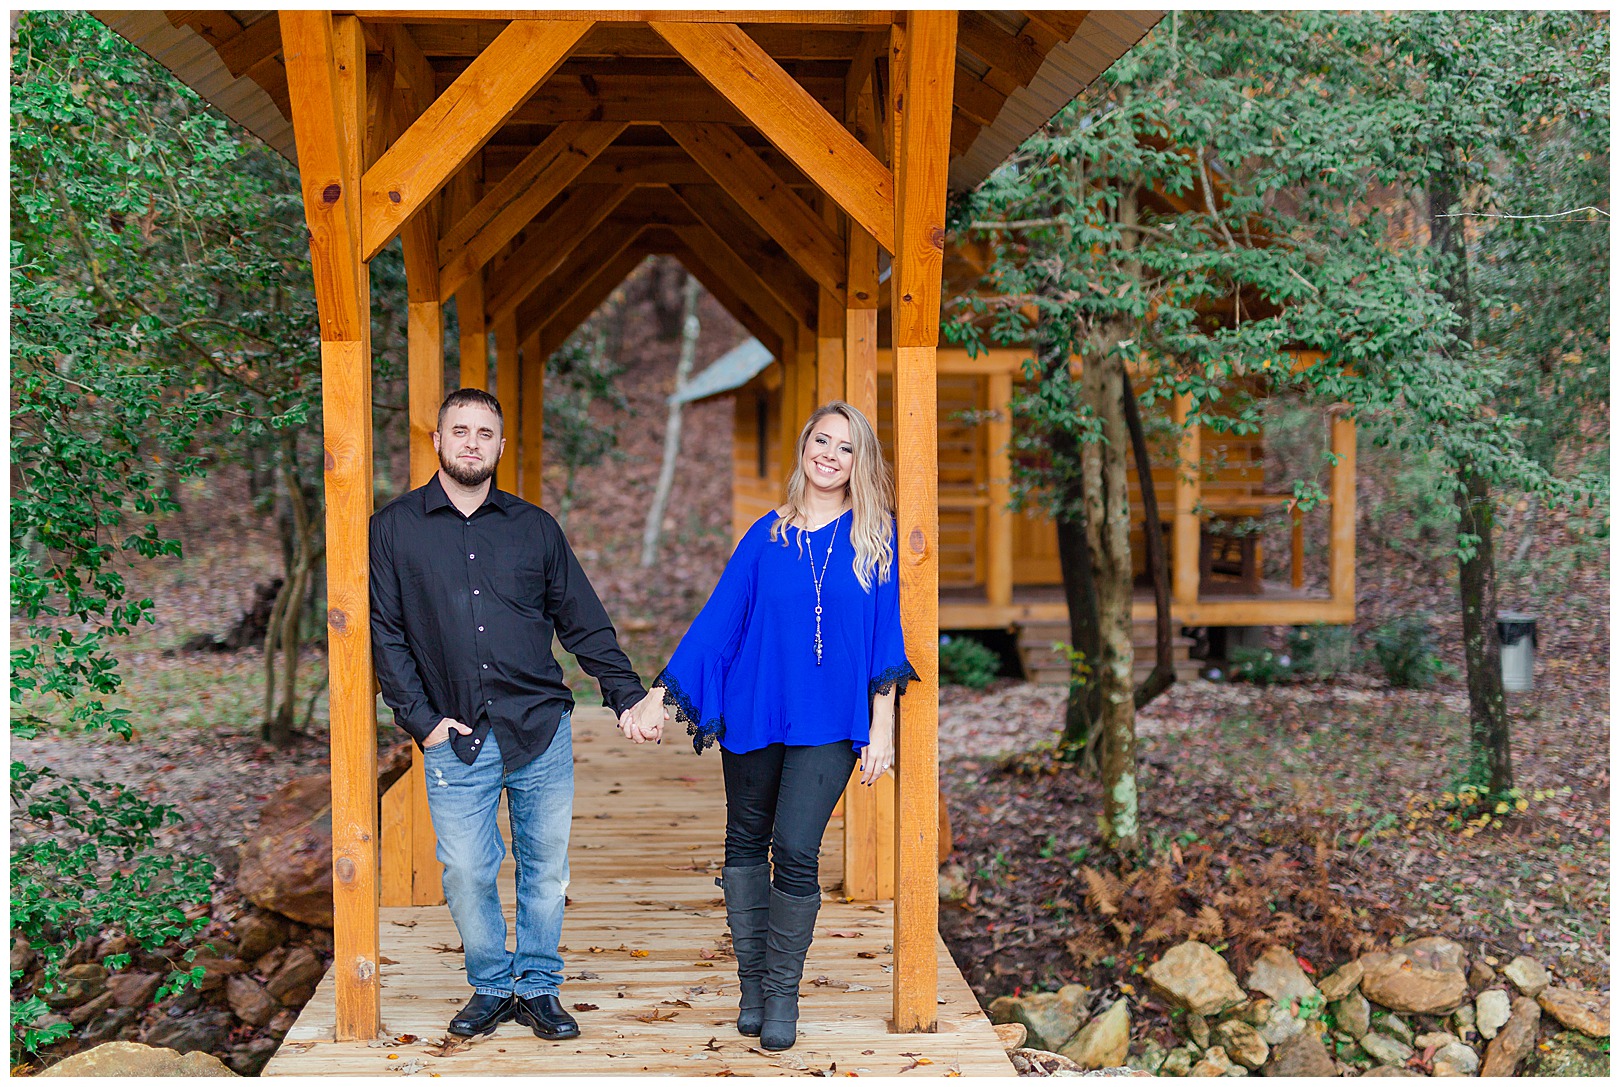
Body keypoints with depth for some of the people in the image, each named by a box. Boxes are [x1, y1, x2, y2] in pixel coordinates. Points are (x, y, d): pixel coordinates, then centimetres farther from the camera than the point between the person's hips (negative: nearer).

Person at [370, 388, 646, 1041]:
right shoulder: (394, 529, 6)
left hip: (542, 729, 2)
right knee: (465, 872, -2)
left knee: (545, 866, 6)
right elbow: (385, 634, 3)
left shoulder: (534, 527, 10)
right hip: (457, 738, -1)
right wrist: (420, 718, -5)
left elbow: (584, 624, 12)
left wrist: (628, 696, 4)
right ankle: (491, 986, 18)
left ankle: (538, 987, 21)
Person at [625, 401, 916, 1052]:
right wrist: (658, 699, 0)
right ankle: (751, 983, 21)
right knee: (745, 844, 8)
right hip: (755, 708, 3)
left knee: (795, 850, -12)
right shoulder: (768, 534, 6)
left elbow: (886, 635, 2)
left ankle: (782, 995, 4)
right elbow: (717, 620, 5)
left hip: (829, 724, -2)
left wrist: (881, 729, -3)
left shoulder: (876, 535, 2)